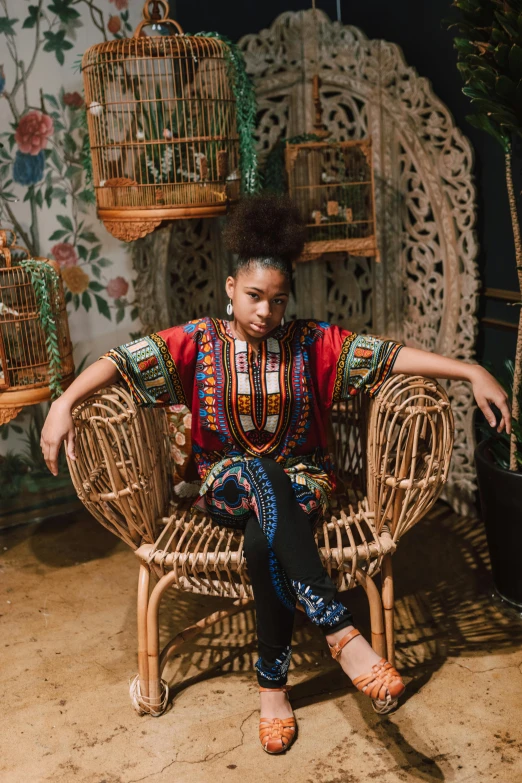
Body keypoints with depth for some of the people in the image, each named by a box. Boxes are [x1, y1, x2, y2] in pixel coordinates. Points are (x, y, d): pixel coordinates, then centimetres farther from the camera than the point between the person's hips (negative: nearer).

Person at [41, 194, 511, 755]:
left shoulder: (309, 342, -1)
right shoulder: (200, 342, -1)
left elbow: (391, 354, -8)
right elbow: (121, 360, -8)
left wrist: (473, 372, -18)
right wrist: (64, 403, -25)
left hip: (299, 481, 0)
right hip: (227, 484, 0)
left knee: (264, 543, -35)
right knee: (259, 469, -37)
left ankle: (272, 685, -16)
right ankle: (341, 632, -39)